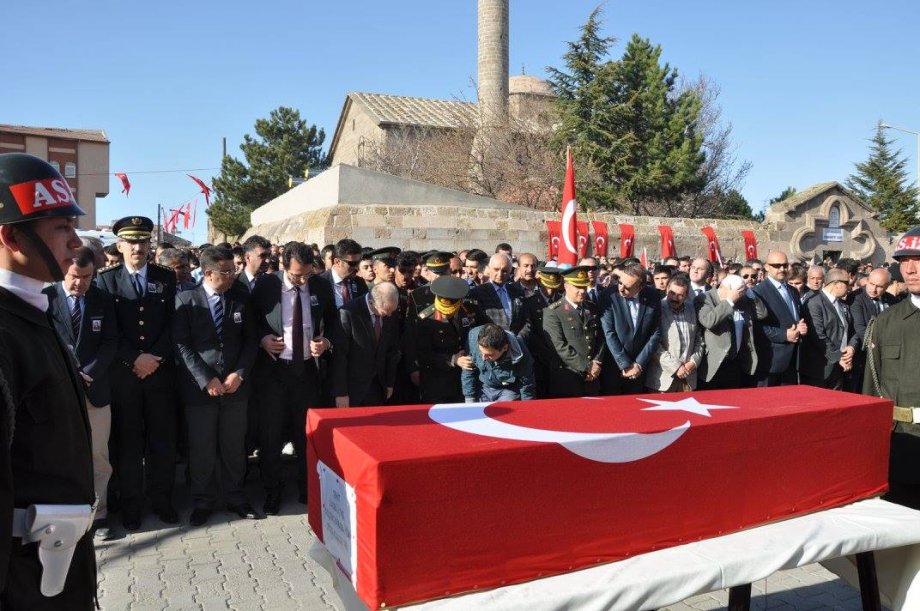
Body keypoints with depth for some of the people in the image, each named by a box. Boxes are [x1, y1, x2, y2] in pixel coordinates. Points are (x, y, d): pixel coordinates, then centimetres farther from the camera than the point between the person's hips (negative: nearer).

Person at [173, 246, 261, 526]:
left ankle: (236, 497, 26)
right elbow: (182, 345, -8)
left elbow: (250, 339, 5)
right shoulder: (186, 300, -5)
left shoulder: (241, 298, 3)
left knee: (234, 446, 11)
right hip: (199, 386, -2)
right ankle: (202, 501, 24)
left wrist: (239, 373, -7)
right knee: (201, 448, 7)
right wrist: (206, 379, -14)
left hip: (235, 384, 2)